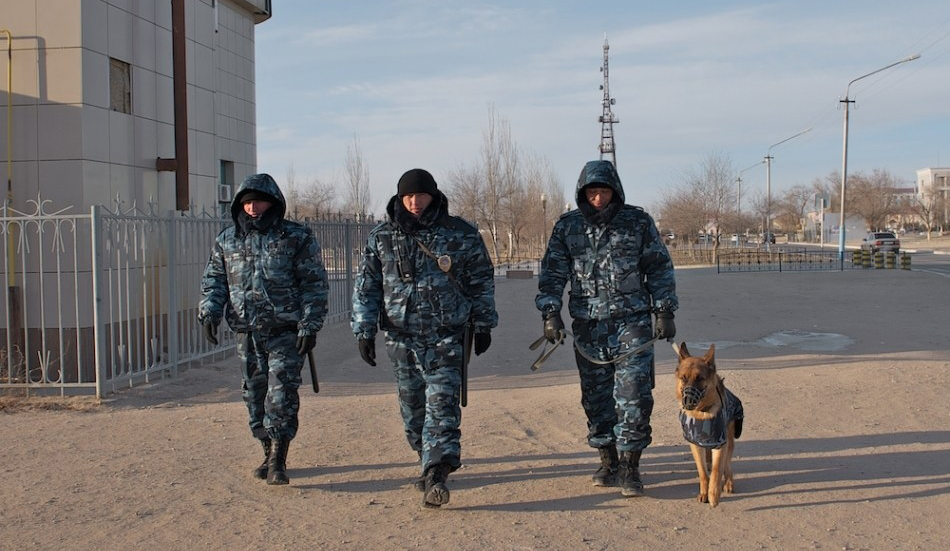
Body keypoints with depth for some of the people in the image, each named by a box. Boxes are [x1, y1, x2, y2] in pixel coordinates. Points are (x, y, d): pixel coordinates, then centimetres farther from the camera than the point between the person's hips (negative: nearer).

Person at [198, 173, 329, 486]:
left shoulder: (297, 238, -2)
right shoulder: (227, 240, 10)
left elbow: (314, 284, -3)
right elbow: (214, 280, 15)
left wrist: (309, 326, -10)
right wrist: (209, 313, -2)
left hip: (287, 332, -4)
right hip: (247, 333, 4)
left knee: (282, 395, -9)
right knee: (255, 395, 9)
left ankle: (278, 462, -4)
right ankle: (269, 453, 23)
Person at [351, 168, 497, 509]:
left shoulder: (461, 235, 0)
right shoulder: (381, 238, 4)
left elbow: (482, 280, 8)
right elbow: (366, 287, 8)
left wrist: (483, 325, 9)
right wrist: (364, 330, 3)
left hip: (447, 339, -2)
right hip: (402, 337, 3)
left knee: (442, 405, -12)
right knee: (412, 408, 10)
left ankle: (435, 475, -16)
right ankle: (431, 461, 29)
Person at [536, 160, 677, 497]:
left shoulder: (638, 222, 2)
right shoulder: (567, 227, 5)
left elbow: (660, 268, 7)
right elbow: (552, 273, 7)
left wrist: (665, 312, 2)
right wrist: (550, 313, -4)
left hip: (632, 323, -2)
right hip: (589, 327, 2)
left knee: (634, 396, -7)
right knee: (596, 397, 7)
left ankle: (630, 468, -1)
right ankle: (608, 462, 20)